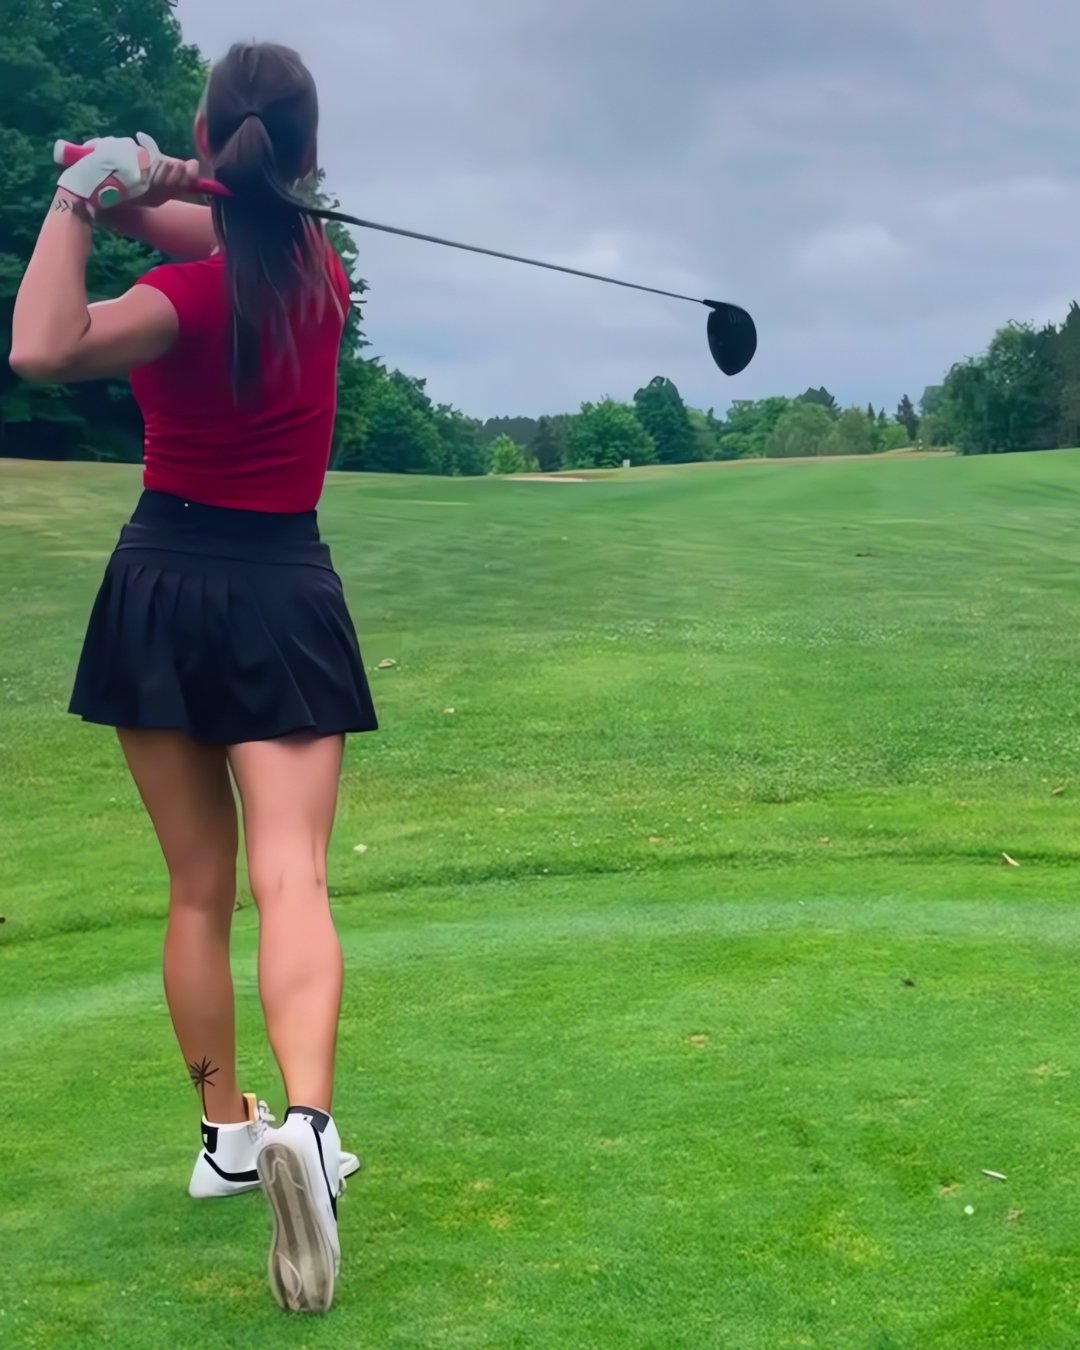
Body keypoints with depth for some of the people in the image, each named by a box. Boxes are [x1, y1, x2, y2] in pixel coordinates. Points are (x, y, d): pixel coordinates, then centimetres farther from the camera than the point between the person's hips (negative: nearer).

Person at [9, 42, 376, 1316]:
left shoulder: (194, 294, -14)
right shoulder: (314, 256, 2)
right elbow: (224, 227, 14)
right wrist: (136, 189, -6)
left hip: (166, 580, -1)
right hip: (284, 591, 2)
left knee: (196, 889, 12)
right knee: (289, 880, -8)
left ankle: (227, 1131, 23)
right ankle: (305, 1119, -29)